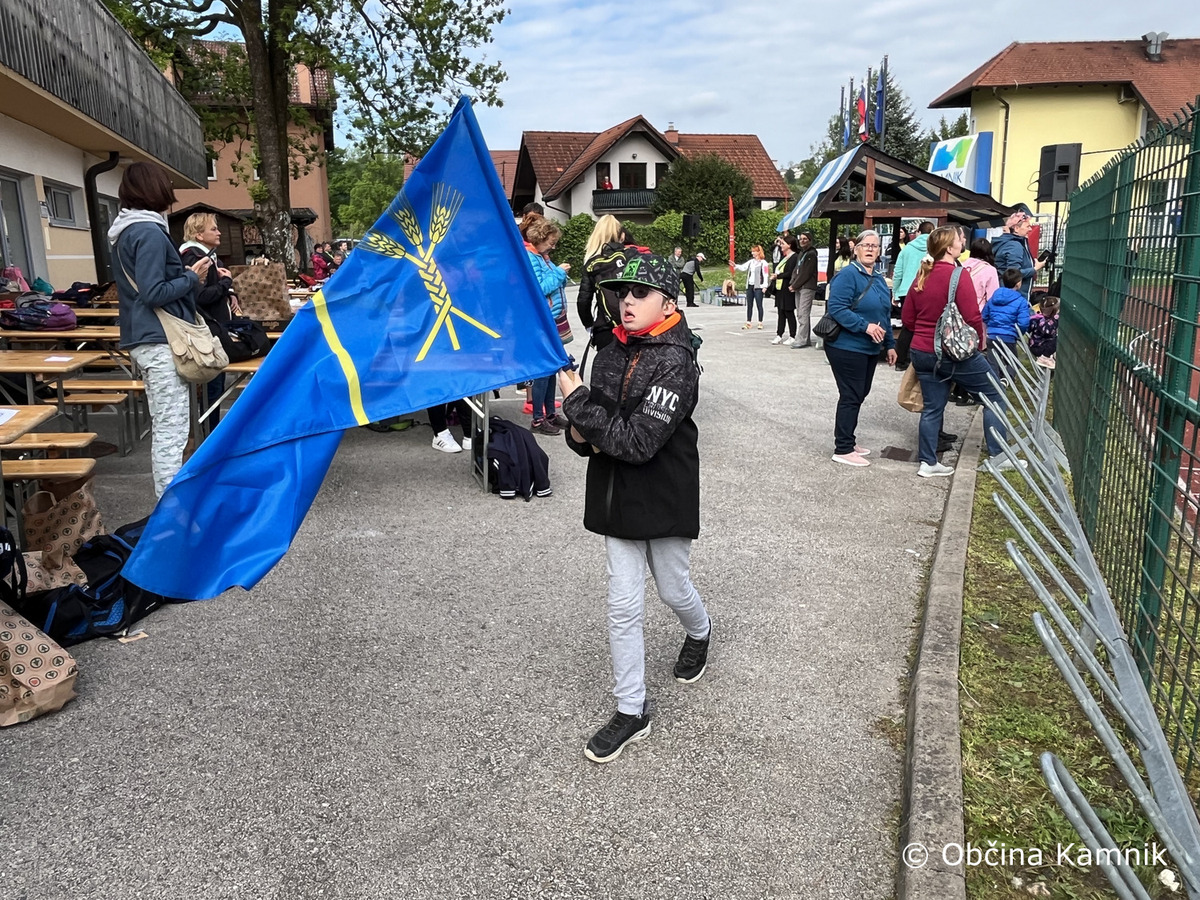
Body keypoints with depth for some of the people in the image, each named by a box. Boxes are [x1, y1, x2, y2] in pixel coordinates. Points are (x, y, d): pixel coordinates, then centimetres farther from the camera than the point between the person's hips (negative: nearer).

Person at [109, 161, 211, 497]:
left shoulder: (125, 231, 15)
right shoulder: (149, 232, -15)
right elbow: (153, 293, -20)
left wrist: (185, 274, 12)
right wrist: (192, 277, -7)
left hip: (146, 339, 10)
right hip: (161, 341, -10)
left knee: (163, 426, 16)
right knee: (171, 429, -7)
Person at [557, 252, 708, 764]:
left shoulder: (676, 363, -19)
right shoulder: (609, 356, 1)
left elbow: (638, 440, -27)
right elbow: (590, 427, 13)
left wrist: (576, 401, -21)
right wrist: (580, 434, -11)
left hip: (665, 500, -5)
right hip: (617, 497, 5)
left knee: (674, 590, 17)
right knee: (623, 606, 6)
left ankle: (699, 634, 53)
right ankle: (631, 712, 19)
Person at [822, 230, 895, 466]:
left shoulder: (879, 279, 14)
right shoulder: (848, 275, -13)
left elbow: (885, 315, 21)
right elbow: (836, 308, -22)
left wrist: (890, 344, 20)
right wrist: (865, 326, -27)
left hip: (870, 349, 9)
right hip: (847, 348, -9)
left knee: (859, 395, 14)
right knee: (850, 396, -6)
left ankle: (848, 441, 26)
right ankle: (842, 449, 2)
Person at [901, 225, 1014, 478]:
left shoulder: (921, 276, 5)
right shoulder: (957, 276, -16)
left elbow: (908, 318, 10)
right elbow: (972, 318, -17)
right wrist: (979, 342, 0)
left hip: (923, 353, 7)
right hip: (957, 353, -7)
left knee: (932, 408, 13)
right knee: (994, 396, 9)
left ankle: (928, 462, 15)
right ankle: (999, 455, 12)